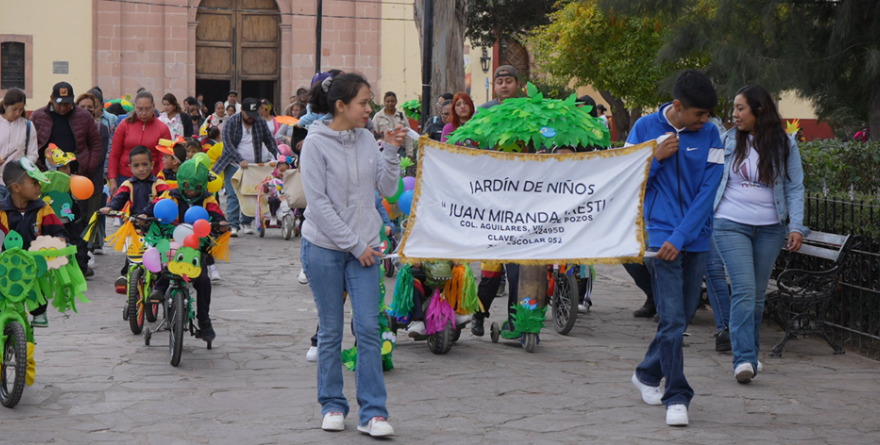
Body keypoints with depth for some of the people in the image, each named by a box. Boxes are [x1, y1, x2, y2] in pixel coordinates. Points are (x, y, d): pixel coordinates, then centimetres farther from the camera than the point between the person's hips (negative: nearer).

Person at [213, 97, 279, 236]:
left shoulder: (260, 122, 5)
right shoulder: (232, 122, -7)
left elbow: (270, 141, 9)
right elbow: (227, 143, -15)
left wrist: (278, 157, -7)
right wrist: (240, 160, -27)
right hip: (234, 165, -3)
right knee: (233, 195, -9)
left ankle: (246, 223, 13)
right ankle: (233, 225, -8)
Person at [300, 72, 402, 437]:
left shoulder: (366, 139, 5)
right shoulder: (316, 143, -9)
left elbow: (387, 189, 9)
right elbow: (318, 203, -13)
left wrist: (391, 152, -5)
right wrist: (354, 245, -12)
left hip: (363, 247, 4)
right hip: (324, 247, -4)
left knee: (369, 328, -3)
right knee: (331, 331, 5)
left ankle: (372, 412, 1)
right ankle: (332, 405, 18)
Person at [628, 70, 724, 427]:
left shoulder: (709, 134, 1)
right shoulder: (646, 128, -2)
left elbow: (707, 191, -3)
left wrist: (680, 236, -11)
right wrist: (657, 159, -14)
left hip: (695, 238, 3)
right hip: (659, 234, -3)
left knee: (683, 316, 12)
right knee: (673, 319, -10)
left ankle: (647, 374, 33)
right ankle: (677, 397, -5)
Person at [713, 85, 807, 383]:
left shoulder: (784, 145, 2)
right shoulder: (728, 141, 2)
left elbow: (795, 188, 4)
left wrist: (796, 226, -5)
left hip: (770, 227, 2)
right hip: (731, 224, -1)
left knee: (758, 293, 9)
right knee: (744, 290, -14)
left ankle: (750, 354, 22)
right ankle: (744, 359, -19)